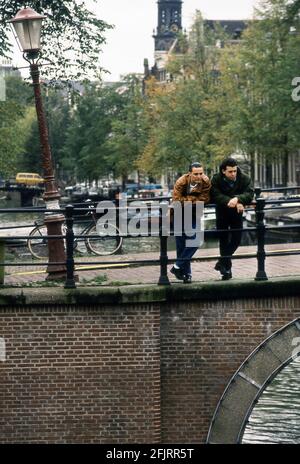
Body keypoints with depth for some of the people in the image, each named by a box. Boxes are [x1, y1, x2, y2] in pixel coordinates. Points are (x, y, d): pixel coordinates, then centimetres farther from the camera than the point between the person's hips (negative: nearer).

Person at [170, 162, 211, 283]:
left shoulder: (206, 182, -15)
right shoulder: (181, 182, -22)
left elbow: (204, 198, -21)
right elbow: (177, 200, -29)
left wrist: (187, 199, -24)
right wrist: (194, 199, -25)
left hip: (194, 215, 2)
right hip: (180, 215, -2)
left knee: (193, 242, -13)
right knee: (181, 245, 2)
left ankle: (178, 267, -1)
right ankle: (187, 273, 12)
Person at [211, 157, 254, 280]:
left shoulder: (244, 179, -15)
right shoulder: (216, 180, -18)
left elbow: (249, 194, -25)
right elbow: (215, 196, -29)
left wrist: (237, 199, -45)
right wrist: (231, 202, -40)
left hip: (237, 212, 1)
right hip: (222, 213, -1)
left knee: (236, 239, -2)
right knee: (224, 240, 2)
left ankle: (222, 263, 15)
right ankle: (226, 267, 12)